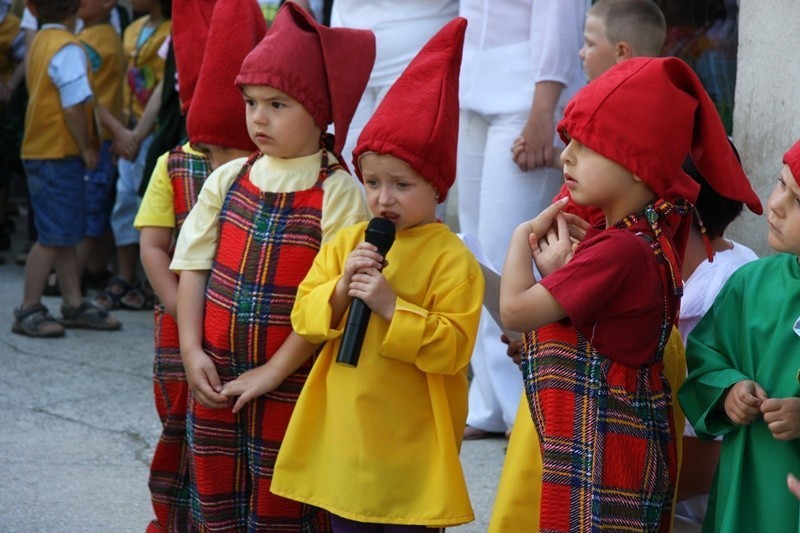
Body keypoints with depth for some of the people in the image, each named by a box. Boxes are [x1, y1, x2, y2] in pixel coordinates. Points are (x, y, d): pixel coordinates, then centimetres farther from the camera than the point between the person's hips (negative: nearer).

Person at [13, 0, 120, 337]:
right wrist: (86, 147, -9)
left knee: (66, 234, 14)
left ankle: (74, 304, 21)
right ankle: (29, 311, 2)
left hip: (41, 151, 9)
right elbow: (73, 107, -21)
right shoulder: (67, 48, -17)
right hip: (59, 156, -9)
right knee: (53, 236, -3)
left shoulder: (40, 41, 12)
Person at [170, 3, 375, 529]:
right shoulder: (227, 180, 4)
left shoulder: (337, 192, -12)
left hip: (292, 383, -5)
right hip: (216, 379, 5)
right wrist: (193, 352, -5)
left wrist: (274, 371, -15)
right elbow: (194, 267, 5)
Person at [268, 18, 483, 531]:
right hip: (344, 435, 5)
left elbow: (453, 347, -17)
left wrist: (391, 306, -24)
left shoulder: (451, 258, -11)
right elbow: (304, 319, 5)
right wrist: (340, 289, -13)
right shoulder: (344, 243, 6)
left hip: (412, 446, -5)